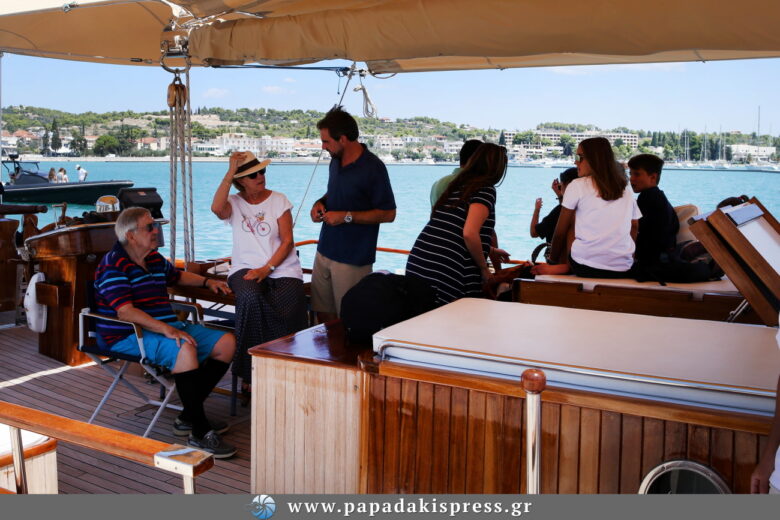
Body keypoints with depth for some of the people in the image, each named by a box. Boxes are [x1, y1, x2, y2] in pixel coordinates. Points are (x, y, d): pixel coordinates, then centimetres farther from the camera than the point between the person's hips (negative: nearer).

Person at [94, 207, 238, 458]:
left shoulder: (155, 259, 15)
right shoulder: (113, 266, -12)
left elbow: (177, 276, 38)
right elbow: (125, 312, -24)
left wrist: (207, 282, 23)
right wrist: (165, 329, -32)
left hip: (167, 327, 10)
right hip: (127, 337, -9)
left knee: (226, 342, -1)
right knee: (185, 349, -37)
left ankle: (188, 417, 0)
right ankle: (200, 433, -30)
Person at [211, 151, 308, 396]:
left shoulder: (279, 201, 6)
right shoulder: (234, 203, 7)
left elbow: (287, 241, -1)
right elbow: (217, 208, -19)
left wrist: (267, 268, -14)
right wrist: (230, 172, -16)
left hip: (282, 268, 0)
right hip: (246, 269, 0)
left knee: (289, 304, -30)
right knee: (250, 297, -34)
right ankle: (250, 373, -21)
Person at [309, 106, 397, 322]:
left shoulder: (373, 167, -15)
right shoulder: (336, 160, 9)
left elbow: (388, 214, -15)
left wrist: (346, 216, -18)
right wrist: (321, 203, 4)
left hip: (352, 259, -8)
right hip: (324, 252, 8)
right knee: (323, 313, 14)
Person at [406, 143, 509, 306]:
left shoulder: (457, 185, 20)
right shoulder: (486, 189, -3)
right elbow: (469, 233, -17)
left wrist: (490, 250, 45)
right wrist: (484, 269, -2)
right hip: (446, 276, -7)